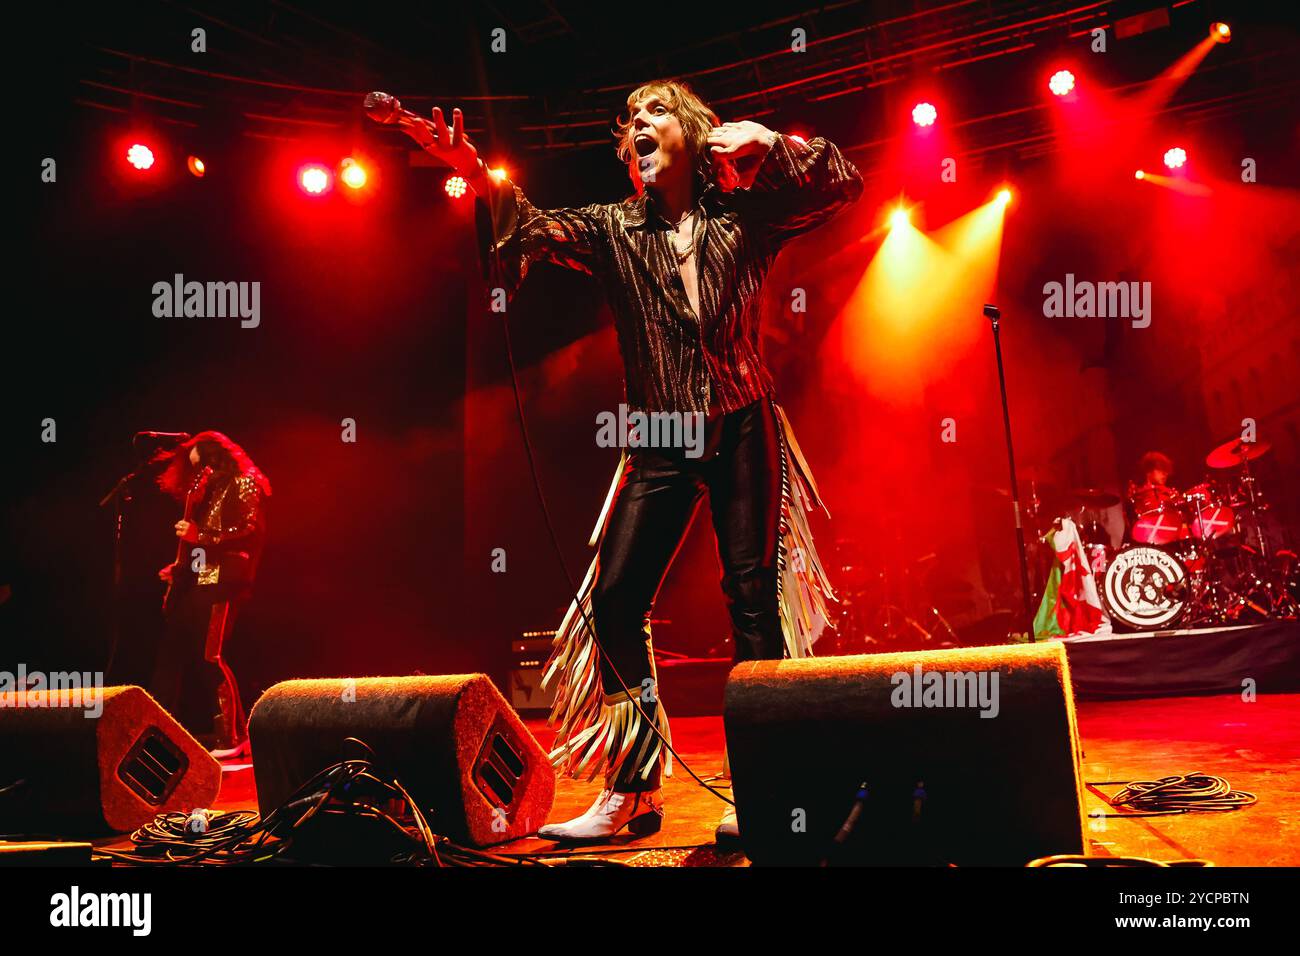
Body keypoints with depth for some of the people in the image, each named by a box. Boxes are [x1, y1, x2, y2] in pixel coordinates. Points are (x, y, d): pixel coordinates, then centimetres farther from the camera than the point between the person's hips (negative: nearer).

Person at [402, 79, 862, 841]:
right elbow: (537, 230, -10)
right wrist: (477, 176, -28)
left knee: (753, 597, -4)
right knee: (613, 603, -4)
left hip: (743, 432, -2)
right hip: (661, 442, 2)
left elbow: (843, 186, -3)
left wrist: (769, 145, -19)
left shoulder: (743, 213, 3)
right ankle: (635, 790, 5)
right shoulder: (614, 229, 6)